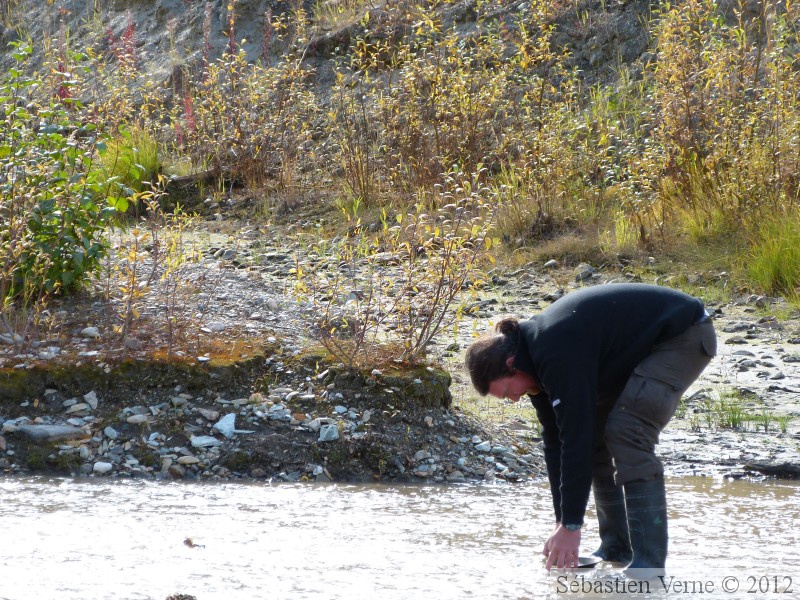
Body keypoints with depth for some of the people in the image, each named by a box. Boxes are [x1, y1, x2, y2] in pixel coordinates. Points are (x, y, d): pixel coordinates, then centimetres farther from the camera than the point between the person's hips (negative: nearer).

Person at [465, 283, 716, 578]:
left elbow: (576, 438, -31)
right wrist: (562, 522, 0)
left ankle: (649, 559, -21)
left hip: (685, 337, -10)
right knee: (594, 434, 4)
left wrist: (570, 526, -26)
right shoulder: (536, 356, -2)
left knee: (626, 432, -23)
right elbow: (555, 440, 2)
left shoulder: (559, 355, -31)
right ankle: (617, 549, 12)